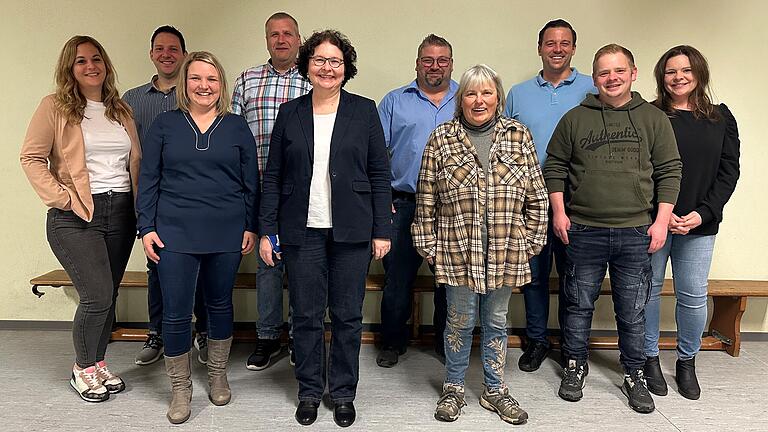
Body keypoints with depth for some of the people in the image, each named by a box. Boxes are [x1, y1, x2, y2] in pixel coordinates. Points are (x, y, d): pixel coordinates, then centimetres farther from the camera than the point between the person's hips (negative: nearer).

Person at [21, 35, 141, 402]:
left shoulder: (121, 110, 13)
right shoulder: (55, 107, -1)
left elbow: (136, 162, 14)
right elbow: (31, 158, -5)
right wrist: (61, 198, -13)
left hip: (120, 214, 5)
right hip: (76, 217, -5)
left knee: (108, 296, 10)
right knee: (98, 296, -10)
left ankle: (98, 363, 28)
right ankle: (83, 369, 14)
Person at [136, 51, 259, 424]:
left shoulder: (237, 126, 5)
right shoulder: (165, 125, 4)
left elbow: (251, 181, 7)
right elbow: (148, 179, 4)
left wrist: (251, 226, 2)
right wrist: (146, 227, -2)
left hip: (227, 235, 1)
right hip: (175, 235, -1)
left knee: (220, 305, 13)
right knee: (175, 313, 0)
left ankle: (218, 376, 33)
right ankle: (180, 389, 19)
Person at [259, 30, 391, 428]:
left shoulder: (364, 111, 4)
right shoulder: (289, 114, 7)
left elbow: (379, 174, 2)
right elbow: (273, 176, 7)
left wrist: (381, 230, -2)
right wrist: (266, 230, 1)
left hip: (352, 231, -1)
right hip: (302, 231, 1)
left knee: (348, 316, 7)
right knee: (306, 316, 8)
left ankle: (343, 393, 25)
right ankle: (309, 392, 26)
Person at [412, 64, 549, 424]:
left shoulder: (519, 136, 4)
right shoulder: (441, 139, -1)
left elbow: (536, 197, 5)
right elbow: (426, 200, 0)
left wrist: (530, 242, 3)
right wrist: (428, 246, -1)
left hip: (506, 253, 2)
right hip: (457, 251, -1)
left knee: (496, 322, 15)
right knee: (460, 321, 10)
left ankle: (495, 391, 31)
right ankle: (453, 388, 30)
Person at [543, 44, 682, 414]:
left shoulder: (654, 119, 6)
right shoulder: (574, 119, 5)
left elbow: (669, 172, 5)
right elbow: (555, 167, 7)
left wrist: (662, 220, -2)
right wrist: (558, 211, -2)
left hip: (636, 233, 0)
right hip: (583, 231, 0)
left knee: (633, 310, 9)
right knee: (579, 304, 10)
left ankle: (634, 376, 27)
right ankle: (575, 367, 28)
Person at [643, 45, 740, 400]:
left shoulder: (721, 118, 8)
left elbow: (729, 171, 4)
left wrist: (703, 213, -9)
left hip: (700, 224, 2)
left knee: (693, 295, 5)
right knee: (648, 289, 5)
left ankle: (687, 362, 25)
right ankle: (650, 358, 22)